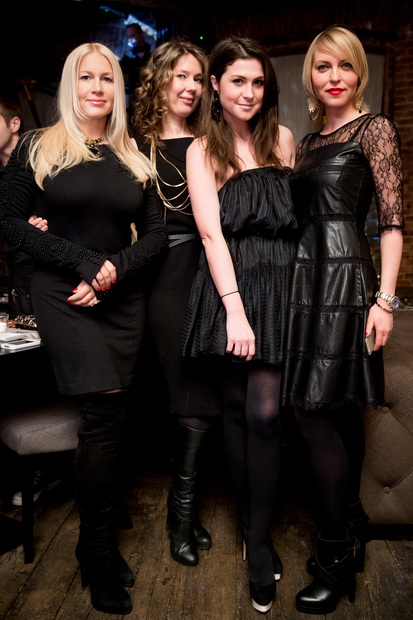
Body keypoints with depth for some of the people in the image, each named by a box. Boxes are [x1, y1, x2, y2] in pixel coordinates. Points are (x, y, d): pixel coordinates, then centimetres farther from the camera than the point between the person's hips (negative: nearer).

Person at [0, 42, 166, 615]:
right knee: (106, 411, -14)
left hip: (123, 299, 4)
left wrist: (116, 268, -8)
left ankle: (98, 547, 22)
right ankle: (101, 558, 6)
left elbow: (156, 234, 9)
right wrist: (83, 260, -11)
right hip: (63, 297, -3)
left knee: (110, 417, 4)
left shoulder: (134, 159, 13)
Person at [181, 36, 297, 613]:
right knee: (237, 406, 7)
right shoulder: (202, 150, 4)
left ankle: (260, 543, 9)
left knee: (264, 411, -6)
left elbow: (297, 214, 15)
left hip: (281, 285, 1)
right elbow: (211, 232, -7)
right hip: (230, 287, -1)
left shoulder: (282, 138, 13)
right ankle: (250, 520, 27)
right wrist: (235, 308, -18)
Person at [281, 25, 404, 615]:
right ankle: (351, 529, 28)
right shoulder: (308, 141, 20)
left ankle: (336, 558, 9)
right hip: (308, 278, 7)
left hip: (344, 279, -7)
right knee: (340, 412, 12)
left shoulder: (374, 128, 1)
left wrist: (384, 298, -15)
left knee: (314, 412, -7)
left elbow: (393, 219, -6)